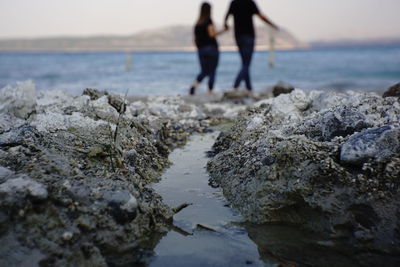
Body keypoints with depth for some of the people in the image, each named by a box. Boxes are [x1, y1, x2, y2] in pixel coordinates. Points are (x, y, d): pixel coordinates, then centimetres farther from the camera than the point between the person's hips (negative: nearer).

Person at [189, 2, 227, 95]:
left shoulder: (197, 24, 11)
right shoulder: (208, 20, -5)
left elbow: (195, 39, 12)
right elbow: (212, 34, -16)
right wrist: (222, 31, -5)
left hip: (201, 50, 5)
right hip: (211, 48, -5)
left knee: (204, 71, 14)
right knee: (212, 72, 2)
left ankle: (194, 85, -10)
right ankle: (210, 93, -1)